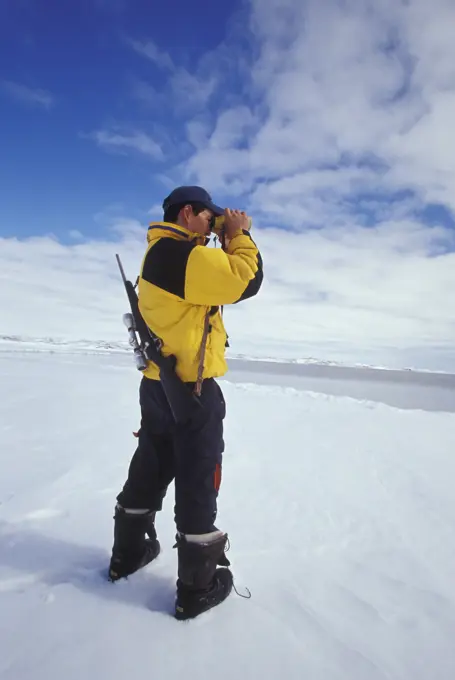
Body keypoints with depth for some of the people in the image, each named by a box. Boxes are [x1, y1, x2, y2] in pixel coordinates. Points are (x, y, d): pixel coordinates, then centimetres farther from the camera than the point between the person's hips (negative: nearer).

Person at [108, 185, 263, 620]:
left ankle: (128, 553, 39)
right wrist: (239, 236, -5)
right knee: (198, 482, 3)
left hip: (158, 384, 10)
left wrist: (229, 242, 12)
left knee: (151, 470, 21)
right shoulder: (184, 253, -17)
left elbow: (217, 280, 18)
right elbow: (247, 281, -19)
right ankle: (198, 587, 18)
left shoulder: (160, 254, 15)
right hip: (192, 388, -10)